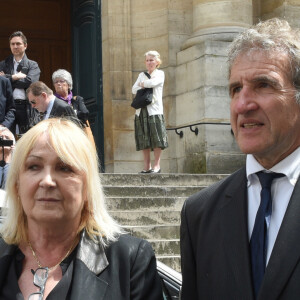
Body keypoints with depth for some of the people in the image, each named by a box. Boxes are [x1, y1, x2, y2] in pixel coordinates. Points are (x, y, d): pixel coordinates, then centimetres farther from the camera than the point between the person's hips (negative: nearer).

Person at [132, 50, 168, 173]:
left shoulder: (160, 74, 7)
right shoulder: (142, 75, 20)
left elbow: (153, 83, -13)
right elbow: (134, 89, 7)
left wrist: (142, 84, 4)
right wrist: (147, 85, -6)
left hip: (154, 109, -4)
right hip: (141, 110, 4)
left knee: (156, 138, -7)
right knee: (144, 139, 3)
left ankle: (157, 165, -2)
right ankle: (146, 166, 7)